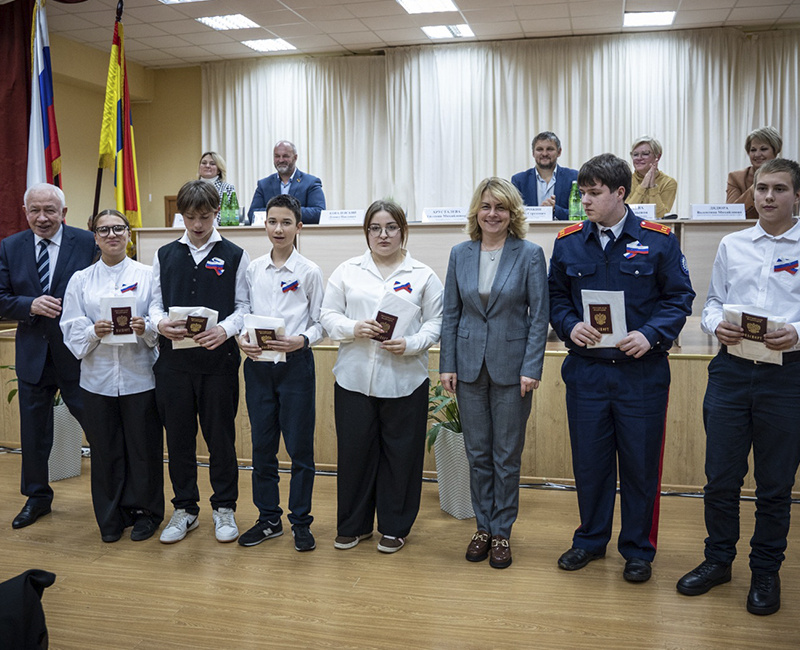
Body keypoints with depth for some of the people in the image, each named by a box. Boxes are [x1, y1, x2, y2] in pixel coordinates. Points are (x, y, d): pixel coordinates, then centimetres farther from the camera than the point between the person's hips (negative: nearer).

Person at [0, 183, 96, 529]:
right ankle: (37, 497, 33)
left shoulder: (87, 243, -5)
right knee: (33, 431, 15)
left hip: (78, 353, -3)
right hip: (33, 354, 4)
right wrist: (31, 305, -17)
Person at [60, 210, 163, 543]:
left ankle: (145, 511, 23)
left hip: (139, 376, -1)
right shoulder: (80, 280, 8)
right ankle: (111, 517, 24)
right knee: (105, 450, 8)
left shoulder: (148, 275, 3)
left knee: (144, 447, 5)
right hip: (98, 378, 2)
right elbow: (71, 330, 2)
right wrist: (94, 332, -17)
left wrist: (146, 328, -19)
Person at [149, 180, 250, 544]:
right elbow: (155, 303, 9)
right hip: (173, 359, 3)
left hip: (218, 358, -2)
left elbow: (243, 306, 0)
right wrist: (160, 323, -13)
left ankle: (224, 508, 22)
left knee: (220, 435, 5)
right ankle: (185, 509, 25)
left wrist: (225, 330, -19)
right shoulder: (164, 256, 10)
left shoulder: (235, 256, 3)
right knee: (178, 435, 10)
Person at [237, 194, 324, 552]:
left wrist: (301, 340, -19)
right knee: (262, 445, 11)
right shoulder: (253, 269, 7)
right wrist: (241, 339, -9)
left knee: (300, 445, 3)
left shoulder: (309, 271, -2)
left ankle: (300, 522, 17)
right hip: (258, 364, 3)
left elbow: (319, 322, 0)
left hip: (295, 363, -3)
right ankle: (269, 518, 25)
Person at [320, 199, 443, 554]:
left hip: (405, 381, -1)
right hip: (354, 379, 1)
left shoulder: (423, 275, 6)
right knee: (354, 451, 8)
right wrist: (354, 329, -12)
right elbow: (329, 315, 6)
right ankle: (353, 525, 26)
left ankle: (394, 527, 23)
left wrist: (411, 344, -14)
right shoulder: (347, 271, 9)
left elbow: (435, 322, 3)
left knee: (400, 454, 7)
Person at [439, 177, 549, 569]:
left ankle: (502, 531, 21)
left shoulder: (529, 254, -5)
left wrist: (531, 369, -12)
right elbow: (451, 313, 7)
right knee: (477, 453, 11)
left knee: (507, 456, 6)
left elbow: (539, 316, -6)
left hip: (511, 367, -3)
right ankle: (483, 527, 26)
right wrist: (447, 365, 2)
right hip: (470, 366, 3)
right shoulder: (460, 254, 5)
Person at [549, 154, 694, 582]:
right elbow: (555, 297, 10)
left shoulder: (658, 241, -3)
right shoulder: (568, 242, 4)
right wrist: (570, 326, -10)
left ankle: (638, 549, 26)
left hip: (642, 373, -2)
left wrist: (651, 336, -15)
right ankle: (591, 539, 32)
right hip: (586, 372, 2)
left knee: (640, 463, 8)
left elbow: (679, 298, 0)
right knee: (589, 460, 12)